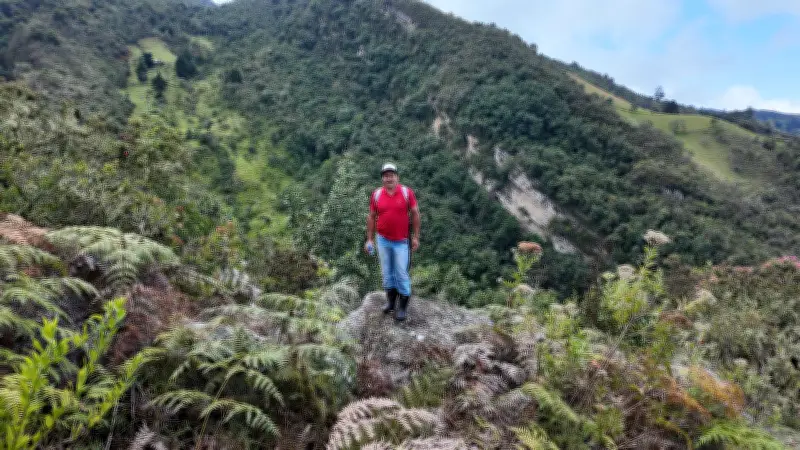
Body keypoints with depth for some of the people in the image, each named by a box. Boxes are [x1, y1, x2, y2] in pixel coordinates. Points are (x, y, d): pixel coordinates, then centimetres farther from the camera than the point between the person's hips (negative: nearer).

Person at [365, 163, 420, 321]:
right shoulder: (376, 195, -2)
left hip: (401, 241, -3)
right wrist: (370, 239, 4)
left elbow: (415, 214, -3)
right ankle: (391, 300, 31)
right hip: (383, 240, 3)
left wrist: (416, 237, -4)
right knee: (387, 272, 13)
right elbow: (371, 217, 5)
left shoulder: (407, 192, -8)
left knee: (401, 273, 1)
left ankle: (403, 306, 16)